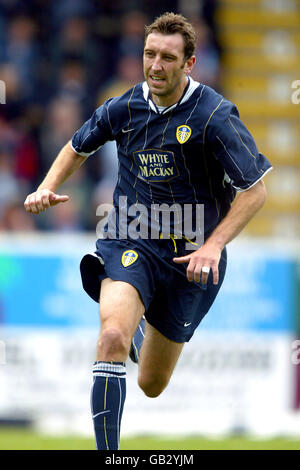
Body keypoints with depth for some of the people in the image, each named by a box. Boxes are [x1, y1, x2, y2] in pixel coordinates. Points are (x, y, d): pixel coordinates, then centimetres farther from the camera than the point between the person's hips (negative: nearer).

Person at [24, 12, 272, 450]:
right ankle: (107, 452, -24)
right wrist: (47, 188, 0)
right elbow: (77, 147, 18)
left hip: (189, 254, -1)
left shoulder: (214, 116, -15)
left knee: (151, 385, 12)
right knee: (113, 335, -31)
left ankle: (141, 325, 49)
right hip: (130, 240, 1)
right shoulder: (125, 108, -3)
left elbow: (256, 190, -12)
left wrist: (214, 245, -21)